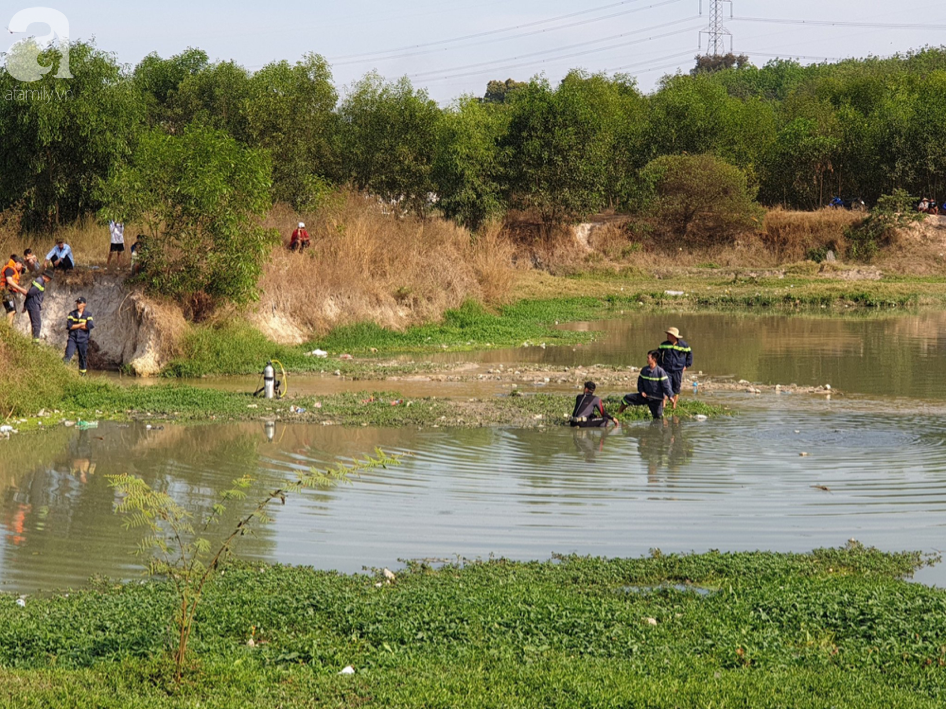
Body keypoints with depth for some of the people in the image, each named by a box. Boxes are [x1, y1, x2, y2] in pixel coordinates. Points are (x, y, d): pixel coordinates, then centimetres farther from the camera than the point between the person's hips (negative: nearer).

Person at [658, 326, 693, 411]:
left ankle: (674, 406, 19)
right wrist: (660, 364, 12)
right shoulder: (664, 344, 2)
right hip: (667, 370, 0)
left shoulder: (683, 345, -2)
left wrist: (687, 365, 7)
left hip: (678, 370, 0)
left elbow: (689, 354, 13)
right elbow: (659, 353, 19)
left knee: (676, 388, 7)